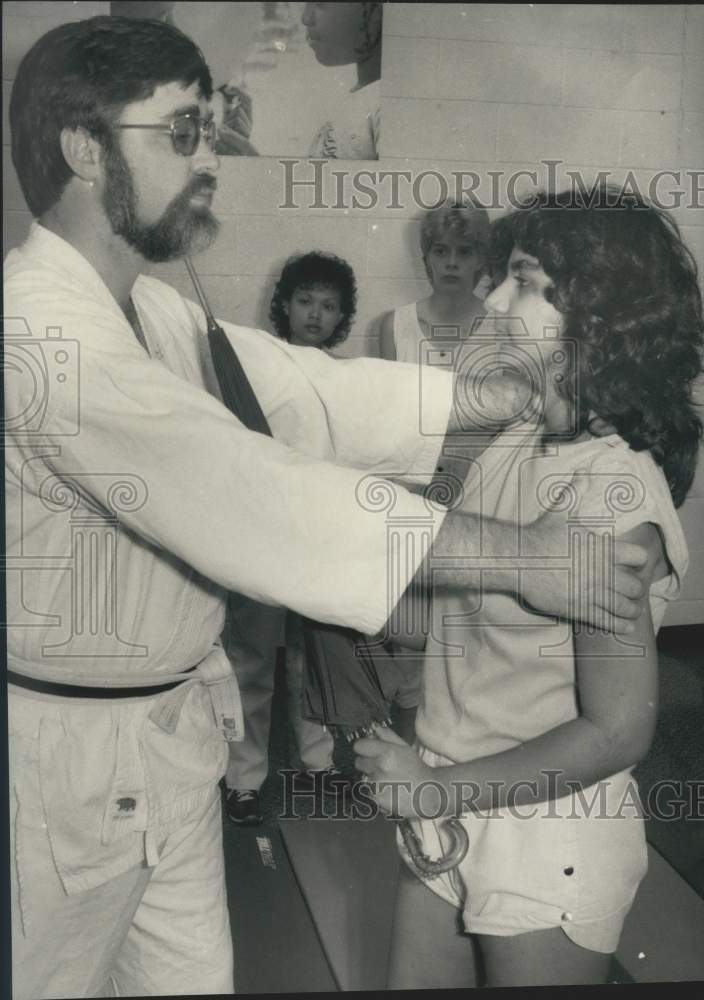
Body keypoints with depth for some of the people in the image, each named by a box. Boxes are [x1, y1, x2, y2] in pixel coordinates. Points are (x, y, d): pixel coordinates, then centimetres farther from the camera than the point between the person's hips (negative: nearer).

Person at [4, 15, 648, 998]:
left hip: (172, 723, 8)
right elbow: (242, 488, -34)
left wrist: (522, 394, -10)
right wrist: (516, 557, -32)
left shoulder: (151, 312, 7)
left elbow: (301, 388, -2)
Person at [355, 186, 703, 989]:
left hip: (549, 838, -6)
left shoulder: (616, 493, -23)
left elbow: (617, 731, -22)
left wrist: (436, 788, -17)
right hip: (454, 811, 7)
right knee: (412, 980, 21)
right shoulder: (512, 441, -3)